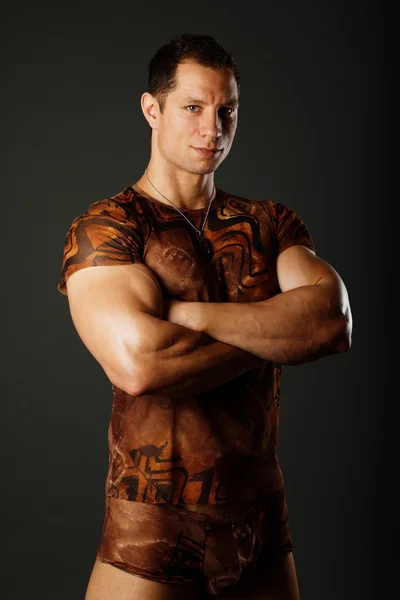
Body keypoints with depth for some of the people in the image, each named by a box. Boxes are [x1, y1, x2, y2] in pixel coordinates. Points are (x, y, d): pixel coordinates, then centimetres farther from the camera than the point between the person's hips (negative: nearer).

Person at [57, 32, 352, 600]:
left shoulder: (271, 224, 7)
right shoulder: (106, 226, -8)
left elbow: (334, 321, -11)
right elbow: (138, 363, -25)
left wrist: (185, 313, -19)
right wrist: (274, 331, -11)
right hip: (153, 532, -4)